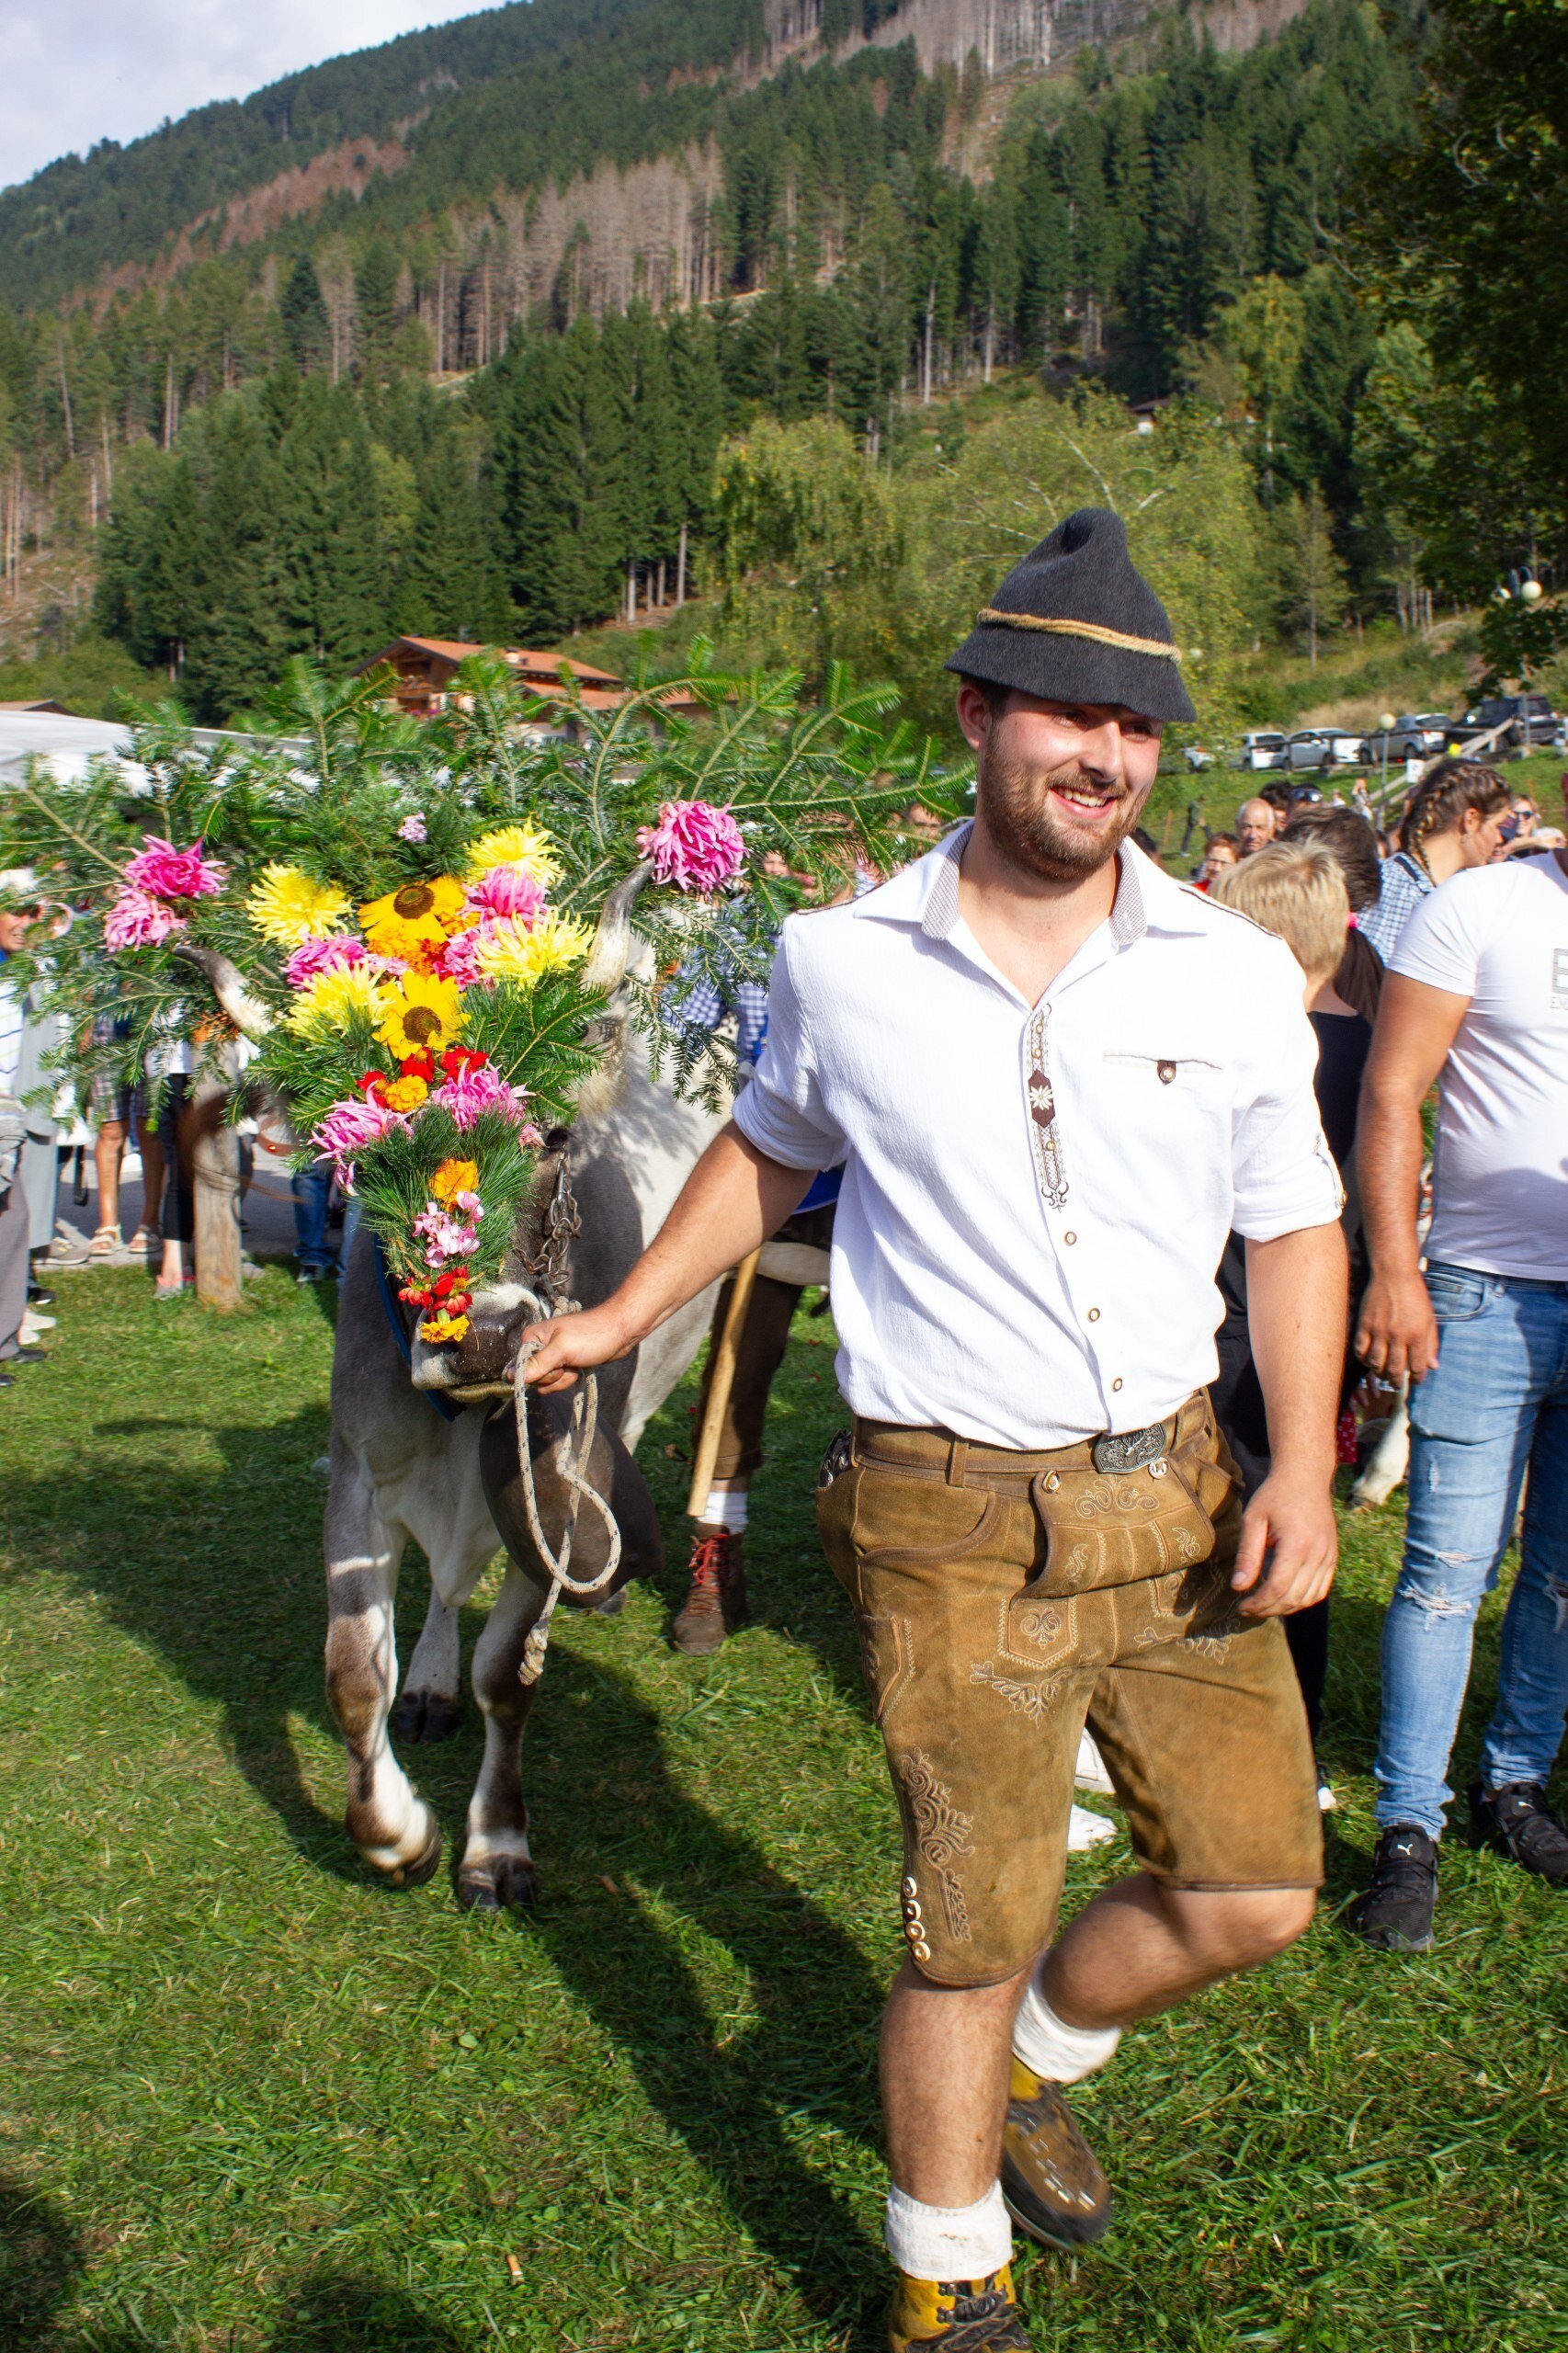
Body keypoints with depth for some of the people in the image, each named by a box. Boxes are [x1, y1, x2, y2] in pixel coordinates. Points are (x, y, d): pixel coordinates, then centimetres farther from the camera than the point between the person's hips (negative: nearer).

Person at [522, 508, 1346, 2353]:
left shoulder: (1235, 976, -1)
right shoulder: (841, 964, -3)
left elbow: (1294, 1230, 7)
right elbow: (769, 1149, 17)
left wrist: (1301, 1471, -3)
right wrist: (620, 1317, 16)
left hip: (1174, 1501, 3)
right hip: (953, 1523, -2)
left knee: (1255, 1885, 8)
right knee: (968, 1935, 4)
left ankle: (1033, 2060, 39)